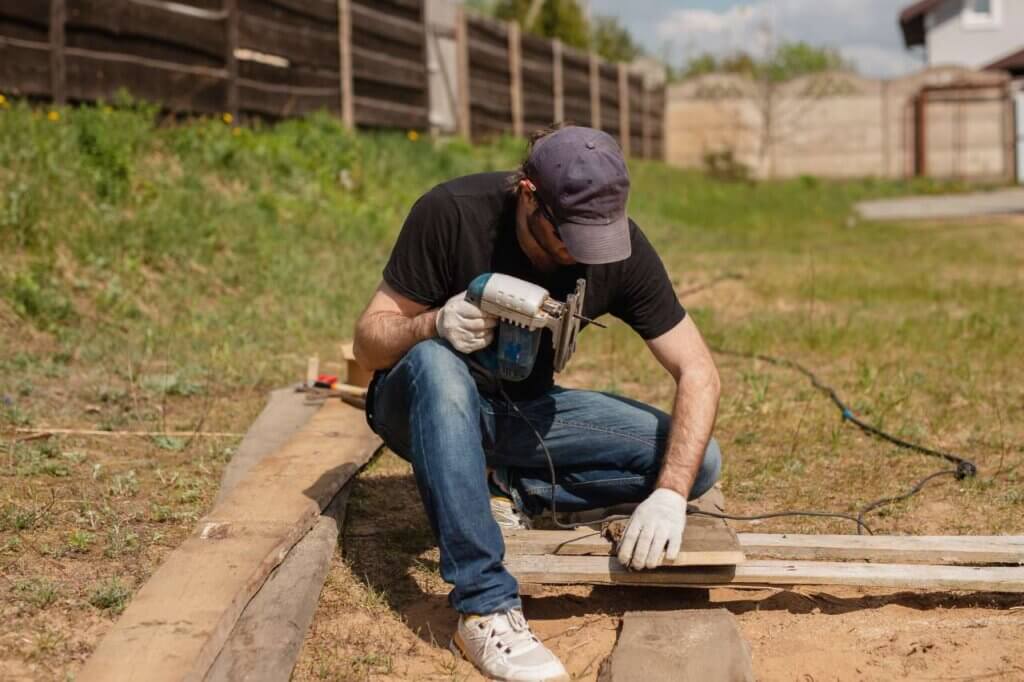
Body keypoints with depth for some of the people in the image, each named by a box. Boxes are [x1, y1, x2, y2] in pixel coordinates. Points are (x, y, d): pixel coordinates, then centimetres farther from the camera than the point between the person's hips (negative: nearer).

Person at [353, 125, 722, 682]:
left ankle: (504, 490, -7)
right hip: (425, 403, -3)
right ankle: (485, 609, -38)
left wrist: (670, 494, -31)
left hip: (526, 411, 3)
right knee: (436, 361, -40)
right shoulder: (451, 213, -25)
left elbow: (697, 373, -17)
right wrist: (435, 324, -40)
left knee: (698, 462, -13)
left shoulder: (619, 245, -18)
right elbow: (368, 344, -18)